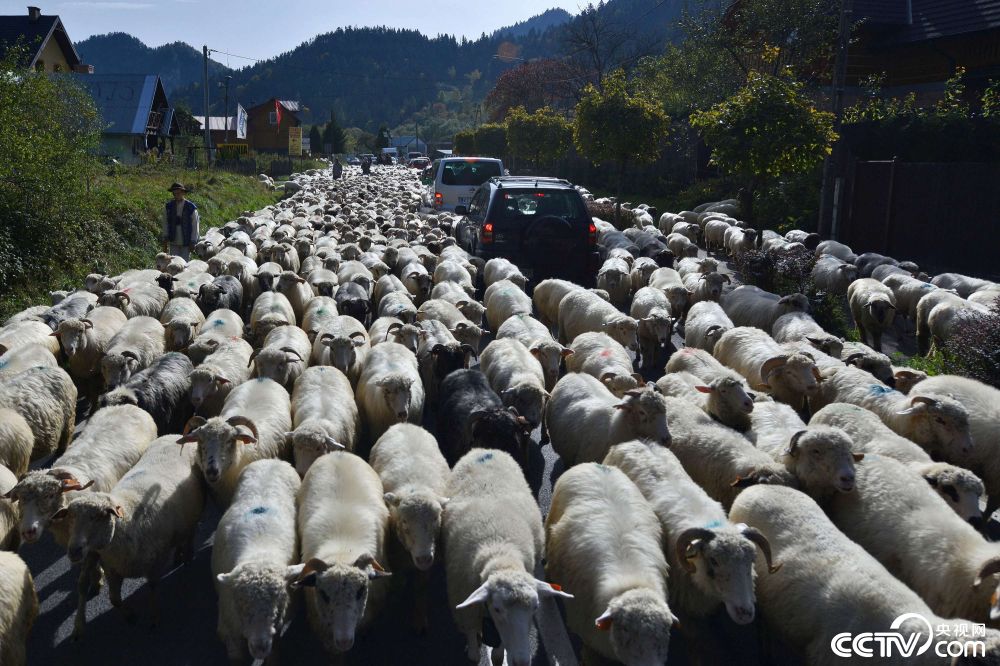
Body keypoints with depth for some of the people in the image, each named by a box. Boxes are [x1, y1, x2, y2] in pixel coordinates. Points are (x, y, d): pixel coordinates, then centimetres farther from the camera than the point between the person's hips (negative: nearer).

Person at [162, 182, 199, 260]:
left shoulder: (191, 208, -6)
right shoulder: (169, 206, 2)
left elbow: (195, 226, -3)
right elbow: (165, 224, 8)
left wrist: (193, 242, -5)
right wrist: (165, 240, 5)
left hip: (186, 243, -2)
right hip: (173, 242, 2)